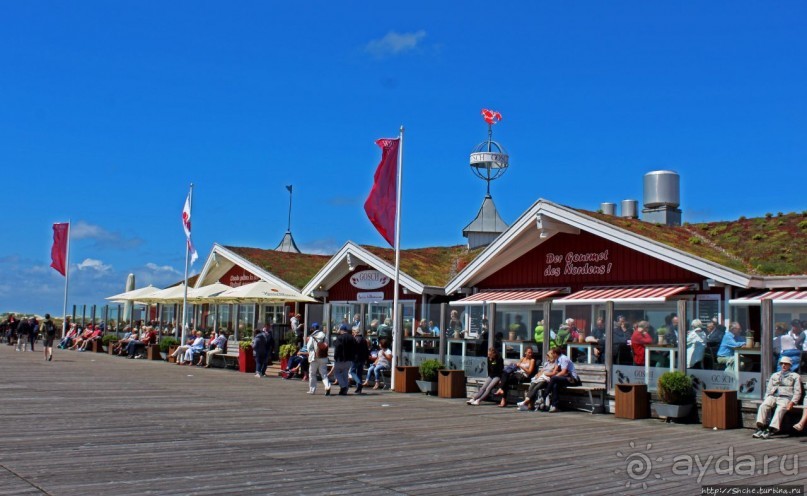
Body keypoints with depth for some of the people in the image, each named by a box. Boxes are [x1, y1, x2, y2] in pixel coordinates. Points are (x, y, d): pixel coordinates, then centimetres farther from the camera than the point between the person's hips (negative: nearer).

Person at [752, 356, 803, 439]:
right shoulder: (774, 375, 28)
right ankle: (760, 428, -42)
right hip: (772, 396, 3)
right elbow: (768, 390, 24)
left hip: (785, 398, -3)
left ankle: (771, 430, -49)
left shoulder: (795, 376, 16)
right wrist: (766, 399, 4)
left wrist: (792, 402, -10)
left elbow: (797, 392, 7)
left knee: (780, 409, -35)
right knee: (763, 406, -29)